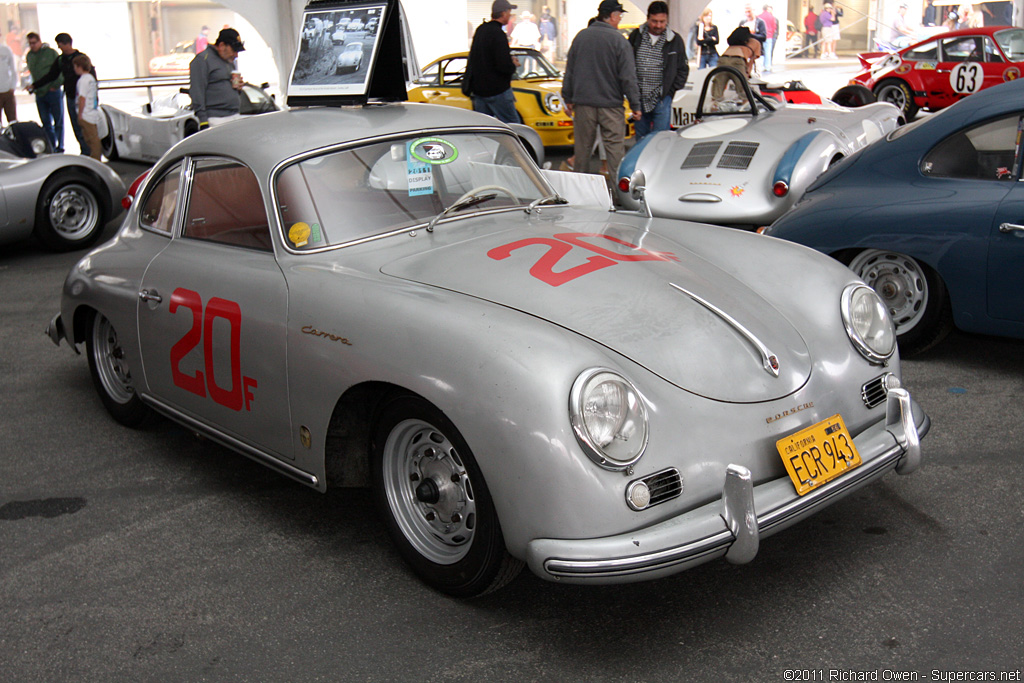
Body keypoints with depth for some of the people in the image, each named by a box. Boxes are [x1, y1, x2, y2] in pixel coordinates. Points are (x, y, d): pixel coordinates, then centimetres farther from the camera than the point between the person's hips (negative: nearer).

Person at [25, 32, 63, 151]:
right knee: (46, 123, 6)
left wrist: (56, 85, -9)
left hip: (52, 92, -5)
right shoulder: (29, 56, 11)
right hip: (39, 94, 5)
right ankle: (52, 147, 11)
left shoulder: (51, 53, -5)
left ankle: (59, 147, 9)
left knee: (58, 121, 1)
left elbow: (61, 70, -5)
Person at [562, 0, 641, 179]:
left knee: (583, 145, 11)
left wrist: (568, 98, 18)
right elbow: (628, 76, -8)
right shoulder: (618, 40, -7)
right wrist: (635, 105, -4)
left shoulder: (581, 36, 6)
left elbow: (569, 71, 11)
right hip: (611, 104, -4)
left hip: (583, 104, 4)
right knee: (615, 145, 0)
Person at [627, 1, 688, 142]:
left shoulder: (675, 40, 2)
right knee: (640, 139, 9)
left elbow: (683, 69, 9)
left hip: (662, 99, -2)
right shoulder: (636, 36, 4)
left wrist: (671, 90, 0)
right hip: (639, 98, 2)